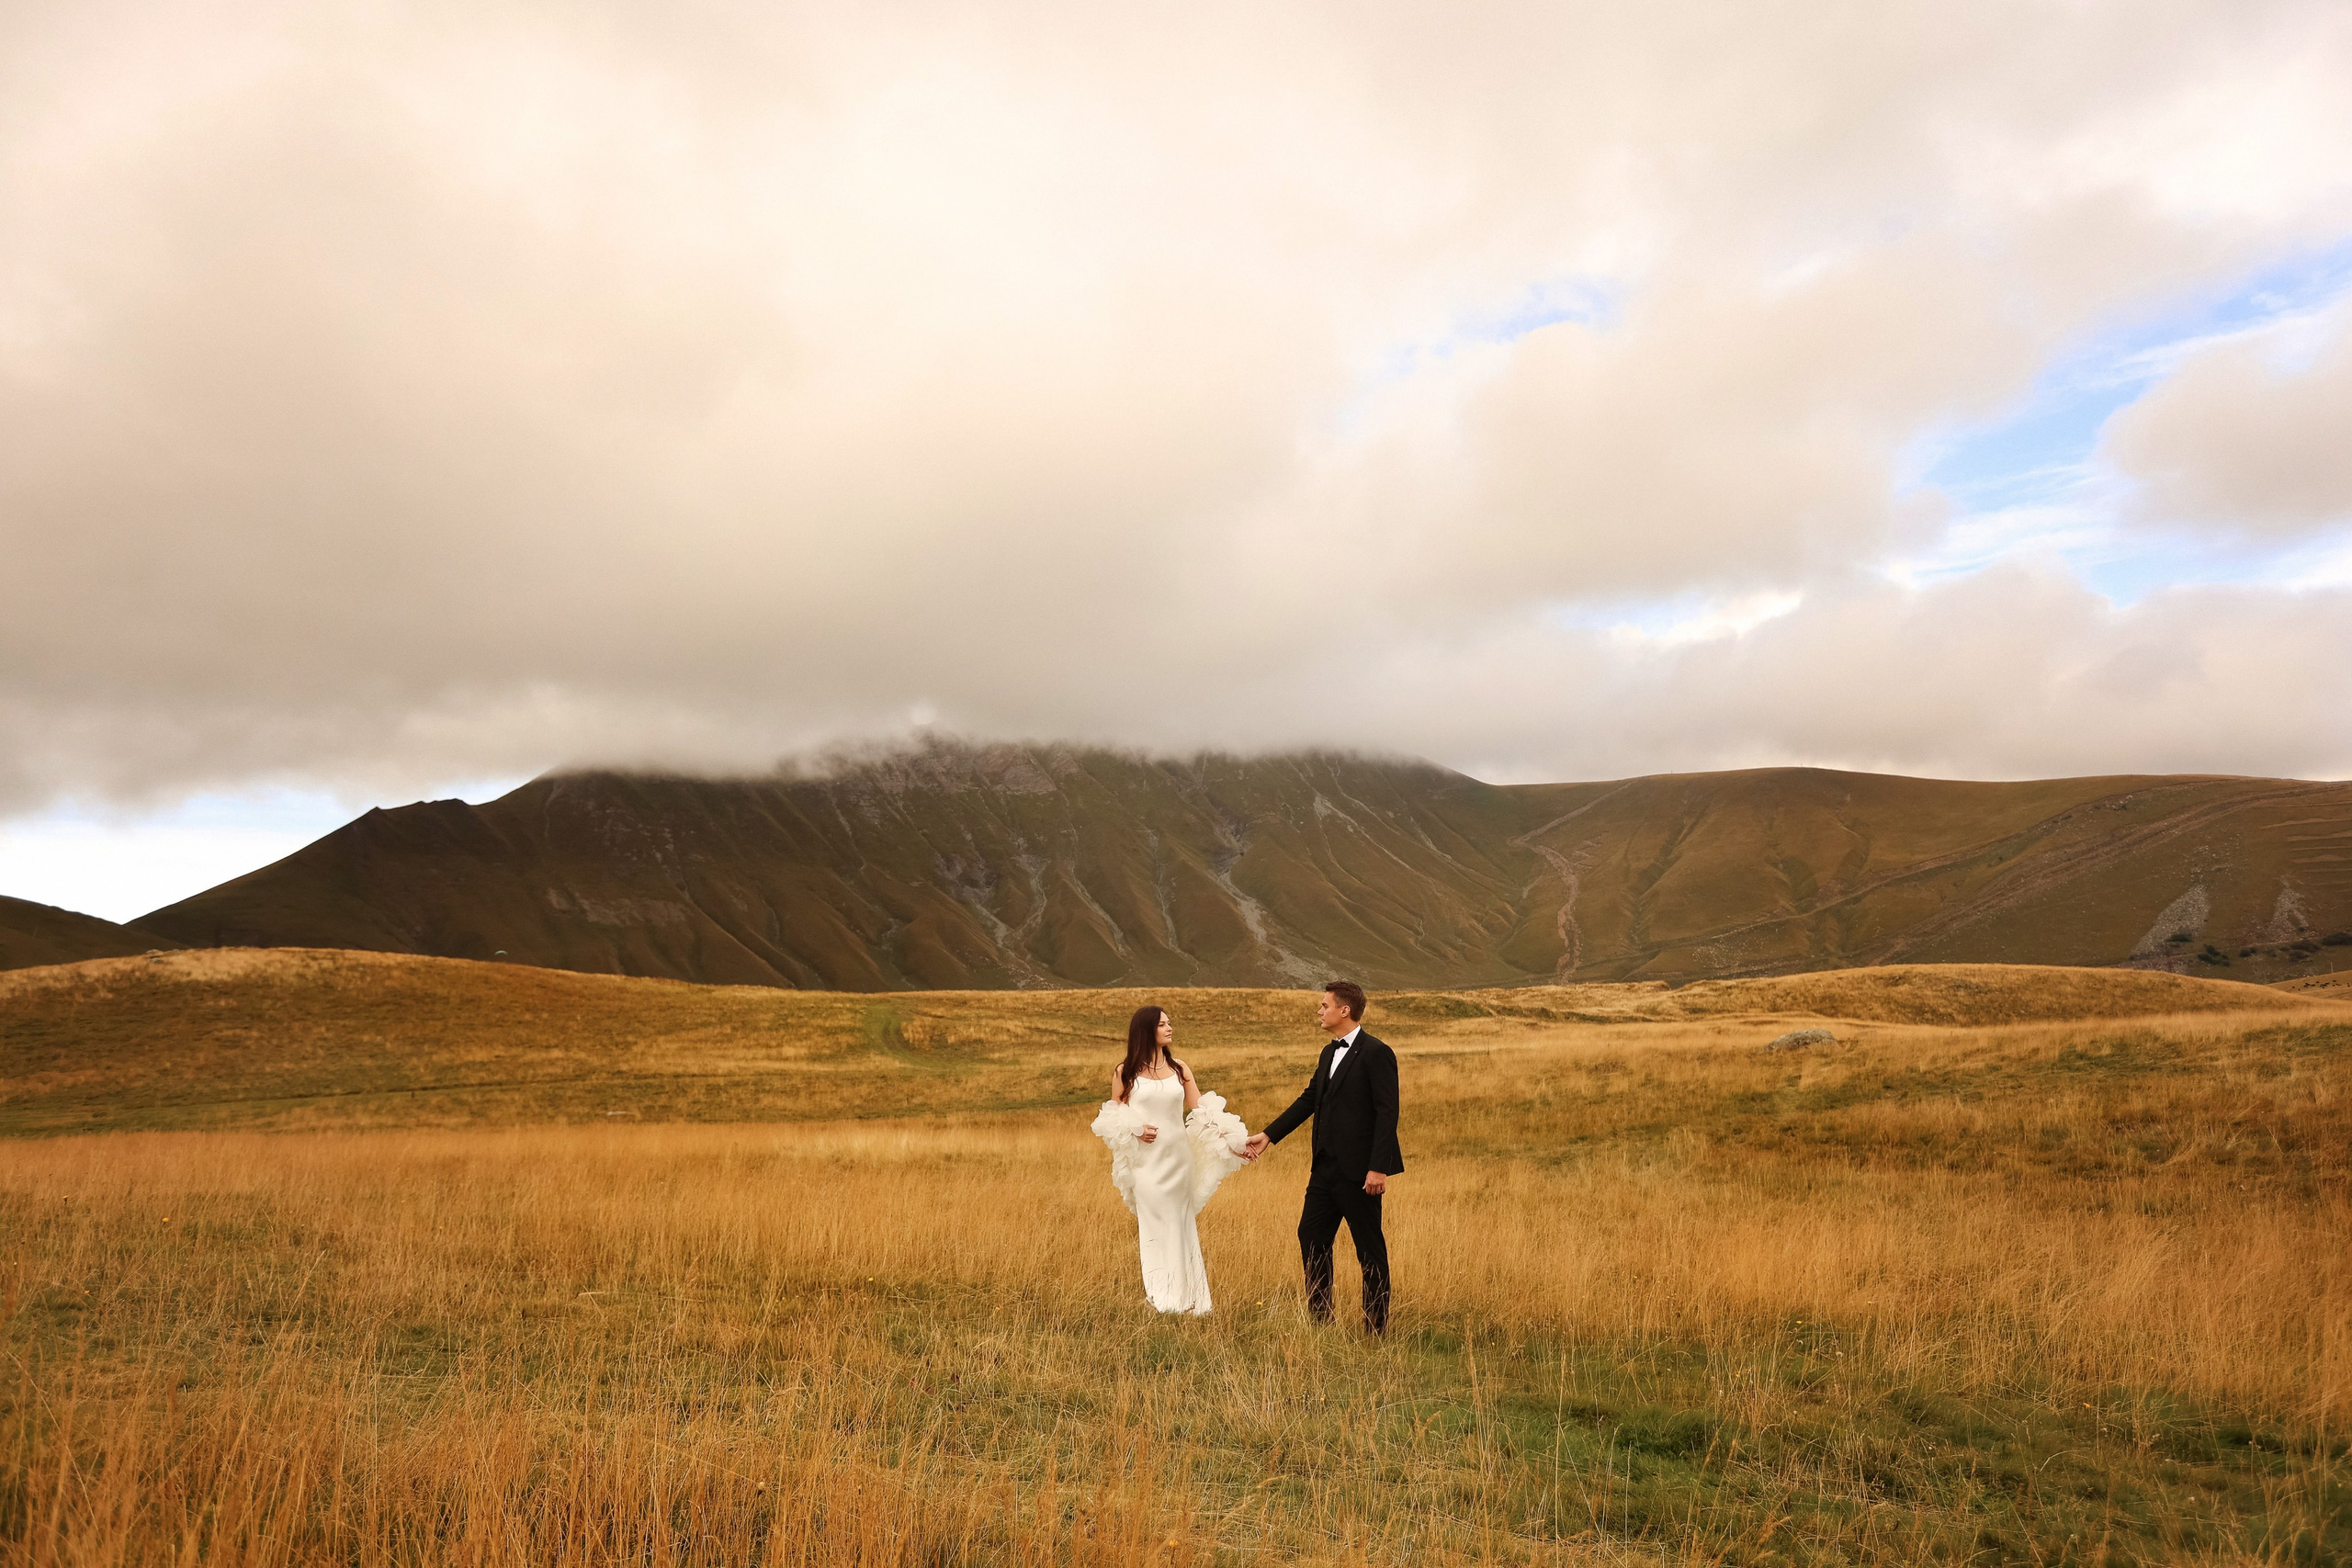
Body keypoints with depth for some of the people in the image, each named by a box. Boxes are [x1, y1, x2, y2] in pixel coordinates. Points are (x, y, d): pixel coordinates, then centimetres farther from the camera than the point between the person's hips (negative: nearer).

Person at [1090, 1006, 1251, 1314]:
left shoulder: (1179, 1069, 6)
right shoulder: (1125, 1072, 1)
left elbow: (1203, 1112, 1)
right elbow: (1113, 1120, 5)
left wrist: (1231, 1139, -9)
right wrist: (1134, 1130, -14)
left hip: (1178, 1159, 2)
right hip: (1146, 1162, -2)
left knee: (1180, 1227, 6)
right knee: (1153, 1227, 0)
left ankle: (1187, 1298, 13)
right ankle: (1158, 1298, 8)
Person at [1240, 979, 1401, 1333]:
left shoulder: (1376, 1054, -13)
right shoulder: (1329, 1054, 14)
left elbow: (1387, 1112, -17)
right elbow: (1309, 1100, 18)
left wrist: (1378, 1168, -22)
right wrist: (1267, 1136, 14)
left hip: (1359, 1171, -9)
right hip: (1326, 1167, 9)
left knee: (1369, 1247, 2)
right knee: (1311, 1237, 11)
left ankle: (1377, 1327, 13)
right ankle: (1320, 1317, 23)